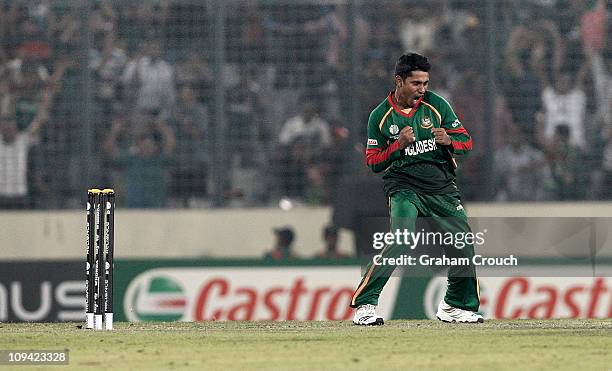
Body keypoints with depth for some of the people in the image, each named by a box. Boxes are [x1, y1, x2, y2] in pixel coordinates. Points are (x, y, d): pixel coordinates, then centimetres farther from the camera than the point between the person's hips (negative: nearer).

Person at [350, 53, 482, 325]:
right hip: (404, 186, -4)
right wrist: (398, 145, -17)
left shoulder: (436, 105, 4)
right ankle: (364, 304, -22)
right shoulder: (380, 116, -1)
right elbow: (373, 162, 0)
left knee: (464, 243, 2)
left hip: (442, 185, 4)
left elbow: (466, 142, 5)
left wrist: (448, 141, -18)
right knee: (400, 241, -25)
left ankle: (455, 306, 23)